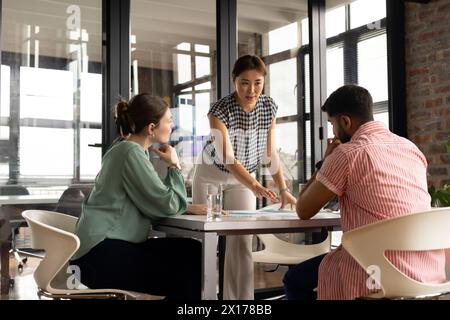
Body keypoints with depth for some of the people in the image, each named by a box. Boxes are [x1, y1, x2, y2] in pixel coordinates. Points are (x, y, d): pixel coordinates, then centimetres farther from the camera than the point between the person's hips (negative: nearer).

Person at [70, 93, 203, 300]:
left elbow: (155, 200, 19)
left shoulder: (124, 148, 16)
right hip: (101, 254, -9)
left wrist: (192, 207, 7)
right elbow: (168, 206, -12)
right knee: (190, 261, -15)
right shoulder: (132, 153, -13)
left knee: (191, 252, -1)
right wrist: (174, 166, 1)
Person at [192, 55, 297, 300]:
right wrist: (254, 185, -49)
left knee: (242, 242, -2)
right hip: (211, 175, -3)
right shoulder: (220, 110, -27)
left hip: (243, 179, 3)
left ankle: (241, 299, 2)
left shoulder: (269, 107, -12)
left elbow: (270, 154, -8)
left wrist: (283, 190, -20)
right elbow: (228, 157, -34)